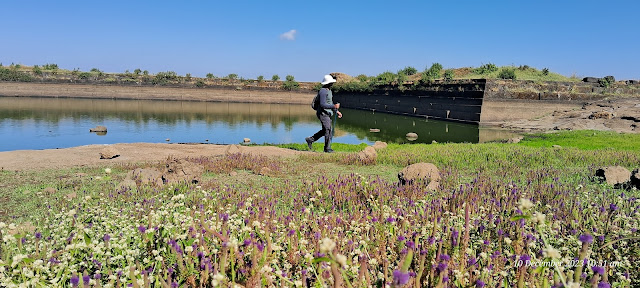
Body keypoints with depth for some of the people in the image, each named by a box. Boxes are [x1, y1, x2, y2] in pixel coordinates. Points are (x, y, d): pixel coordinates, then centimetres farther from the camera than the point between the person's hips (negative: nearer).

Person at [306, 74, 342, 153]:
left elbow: (330, 103, 22)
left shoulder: (328, 91, 15)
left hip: (327, 114, 10)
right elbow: (322, 105, -25)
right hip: (323, 114, -10)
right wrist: (334, 106, -26)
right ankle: (327, 148, 5)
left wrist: (337, 111, 16)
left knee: (325, 130, 16)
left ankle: (310, 140, 23)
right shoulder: (323, 92, -18)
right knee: (329, 130, -5)